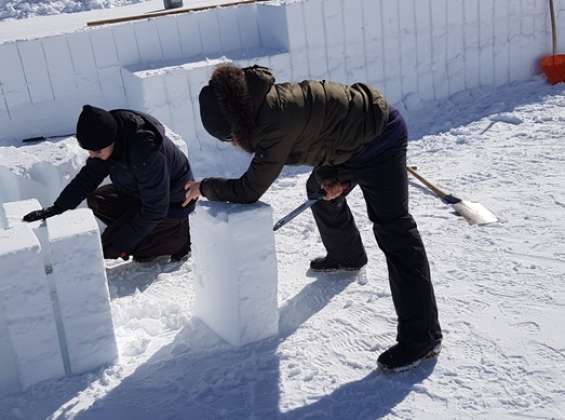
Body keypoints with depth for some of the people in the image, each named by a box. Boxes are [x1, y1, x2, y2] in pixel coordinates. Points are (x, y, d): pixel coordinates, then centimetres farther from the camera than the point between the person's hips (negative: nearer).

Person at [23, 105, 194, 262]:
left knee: (111, 244, -12)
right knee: (96, 200, 4)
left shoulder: (145, 152, -37)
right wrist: (56, 208, -11)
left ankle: (178, 236, 0)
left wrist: (120, 245, -24)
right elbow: (89, 175, -2)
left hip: (172, 203, -9)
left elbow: (154, 209, -29)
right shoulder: (108, 136, -13)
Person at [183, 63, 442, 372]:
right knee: (320, 192, 27)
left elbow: (249, 190, -24)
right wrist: (327, 177, -4)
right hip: (352, 138, 10)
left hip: (379, 139, -10)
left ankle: (423, 336, -12)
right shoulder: (263, 106, -3)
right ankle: (346, 257, 52)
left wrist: (204, 187, -9)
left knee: (392, 229, -15)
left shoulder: (276, 123, -32)